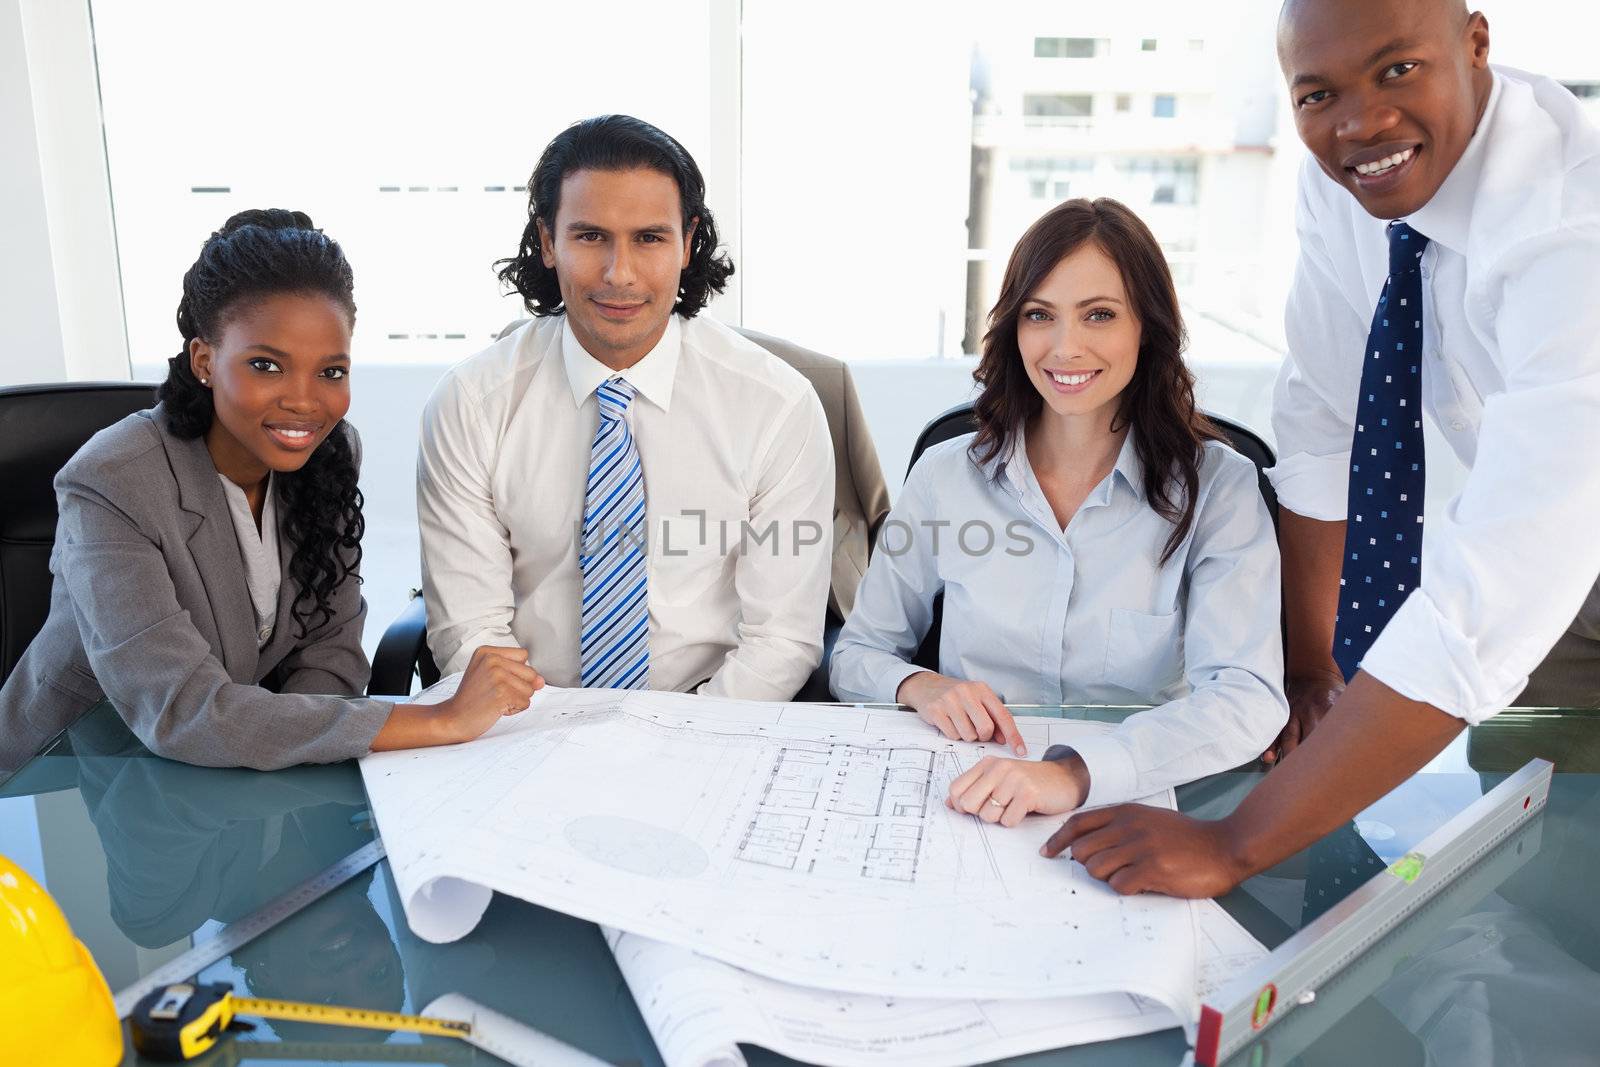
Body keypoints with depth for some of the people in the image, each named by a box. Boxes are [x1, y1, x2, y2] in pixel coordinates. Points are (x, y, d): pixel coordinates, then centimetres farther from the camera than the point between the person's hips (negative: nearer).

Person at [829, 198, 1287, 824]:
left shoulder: (1216, 487, -4)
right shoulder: (946, 476, 1)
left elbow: (1247, 698, -17)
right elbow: (856, 656, 9)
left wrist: (1077, 773, -33)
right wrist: (917, 686, -15)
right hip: (962, 807, 2)